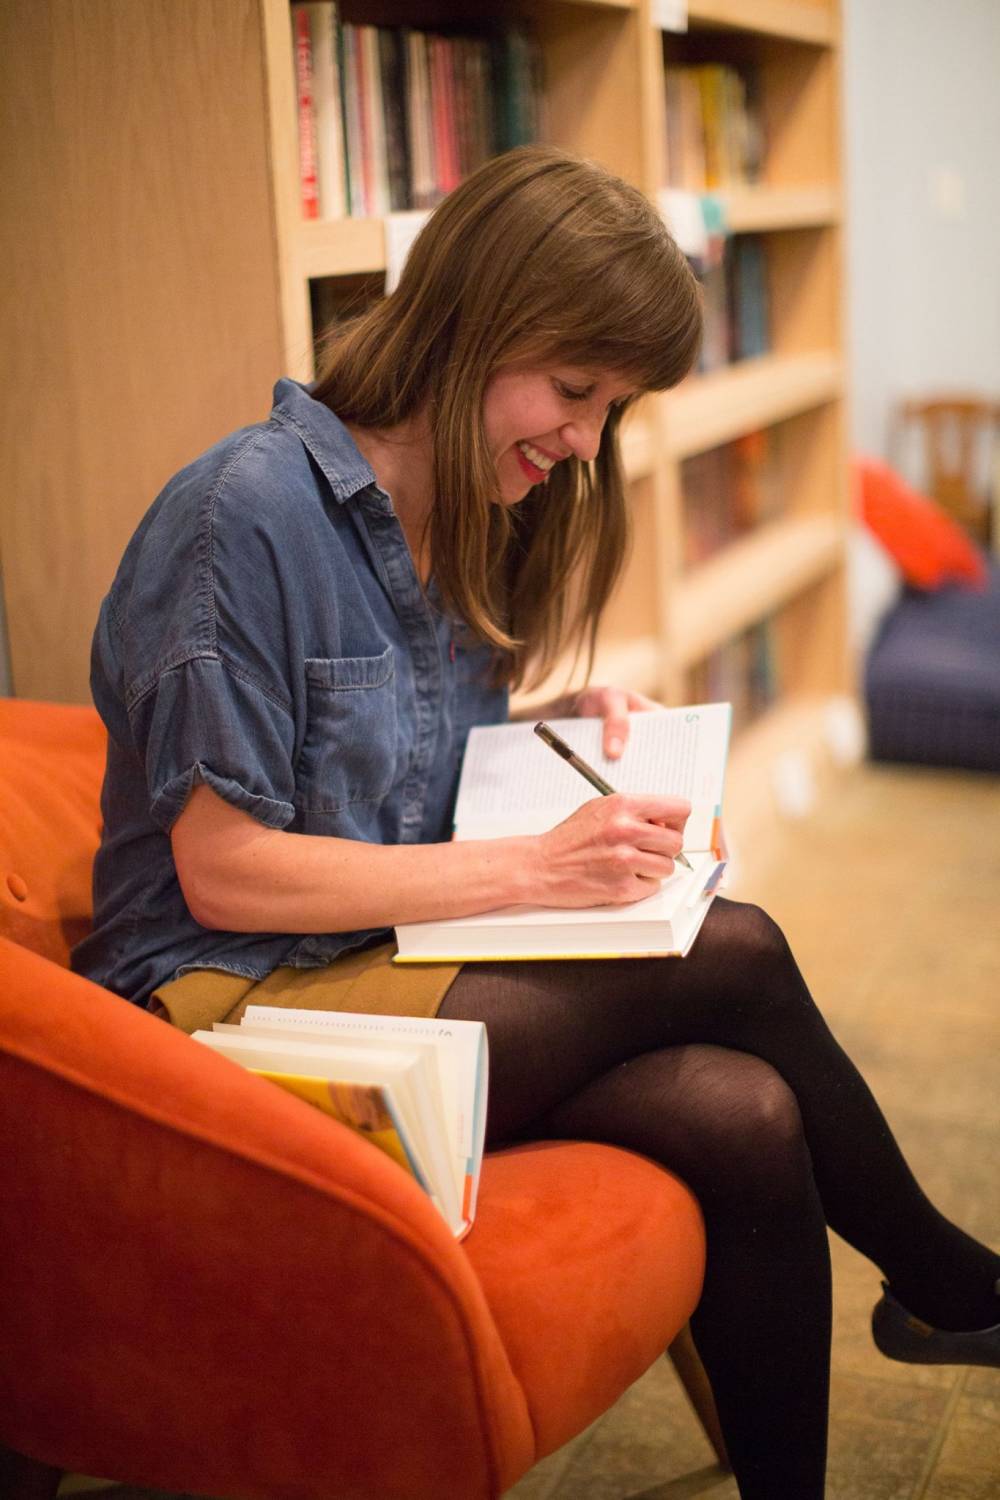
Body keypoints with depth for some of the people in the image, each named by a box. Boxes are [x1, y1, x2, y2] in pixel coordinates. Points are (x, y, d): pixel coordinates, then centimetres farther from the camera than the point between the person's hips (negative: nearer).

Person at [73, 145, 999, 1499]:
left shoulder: (462, 519, 10)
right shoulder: (252, 509, -16)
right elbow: (223, 872, -18)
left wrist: (559, 730, 1)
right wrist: (533, 868, -19)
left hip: (395, 976, 8)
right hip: (231, 1013, -8)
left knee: (746, 1120, -17)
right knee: (732, 958, -19)